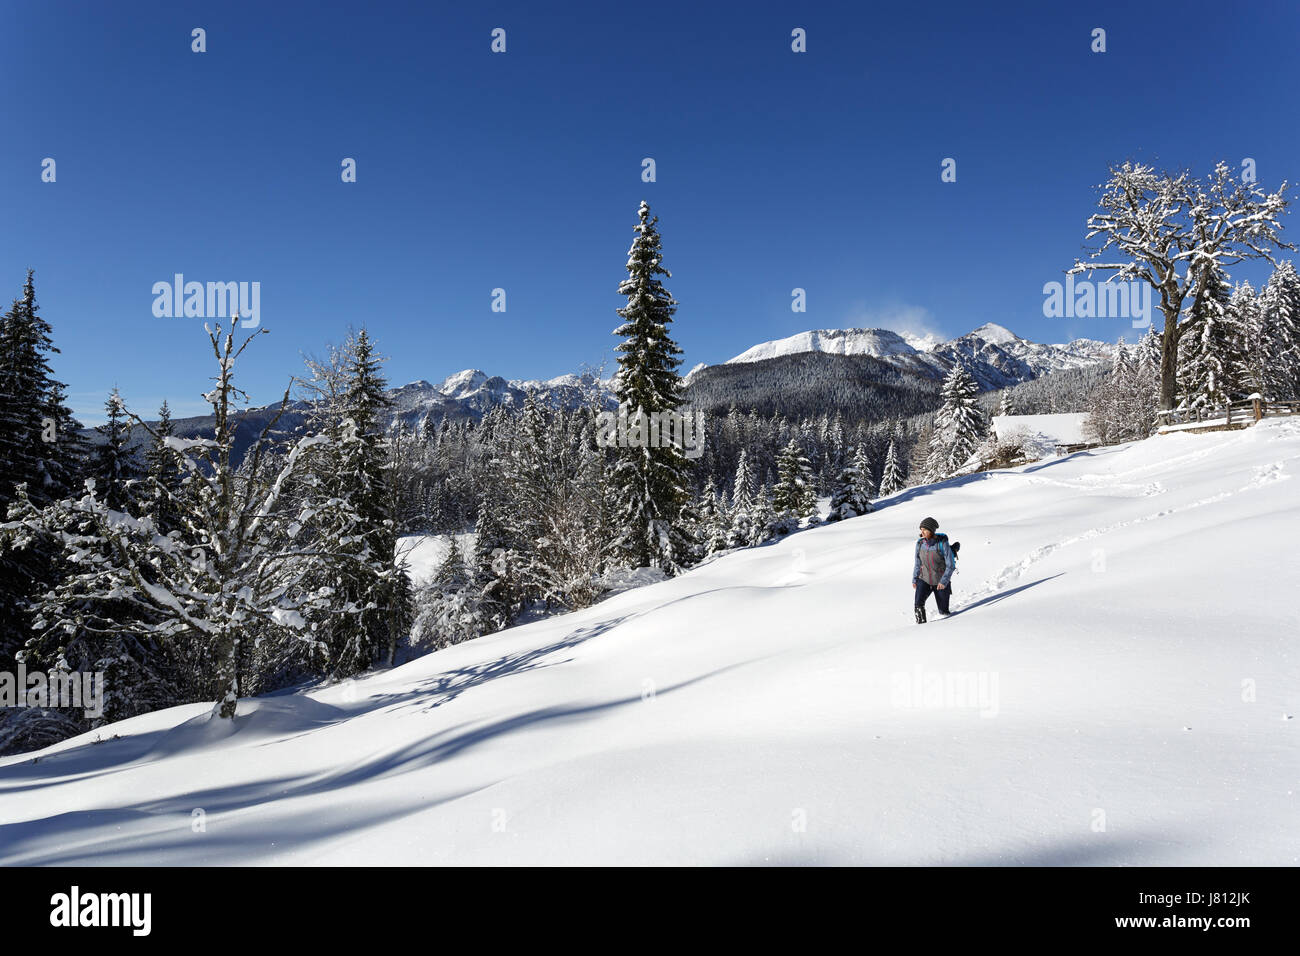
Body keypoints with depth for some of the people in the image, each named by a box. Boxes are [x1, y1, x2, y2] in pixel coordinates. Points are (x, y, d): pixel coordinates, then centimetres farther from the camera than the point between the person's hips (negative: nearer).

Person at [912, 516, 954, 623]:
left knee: (944, 612, 6)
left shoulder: (942, 543, -17)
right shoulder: (920, 543, -5)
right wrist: (914, 579, 7)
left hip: (941, 582, -3)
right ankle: (921, 622, -1)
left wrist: (944, 581, -23)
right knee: (918, 604, -19)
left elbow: (950, 565, -14)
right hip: (924, 579, 3)